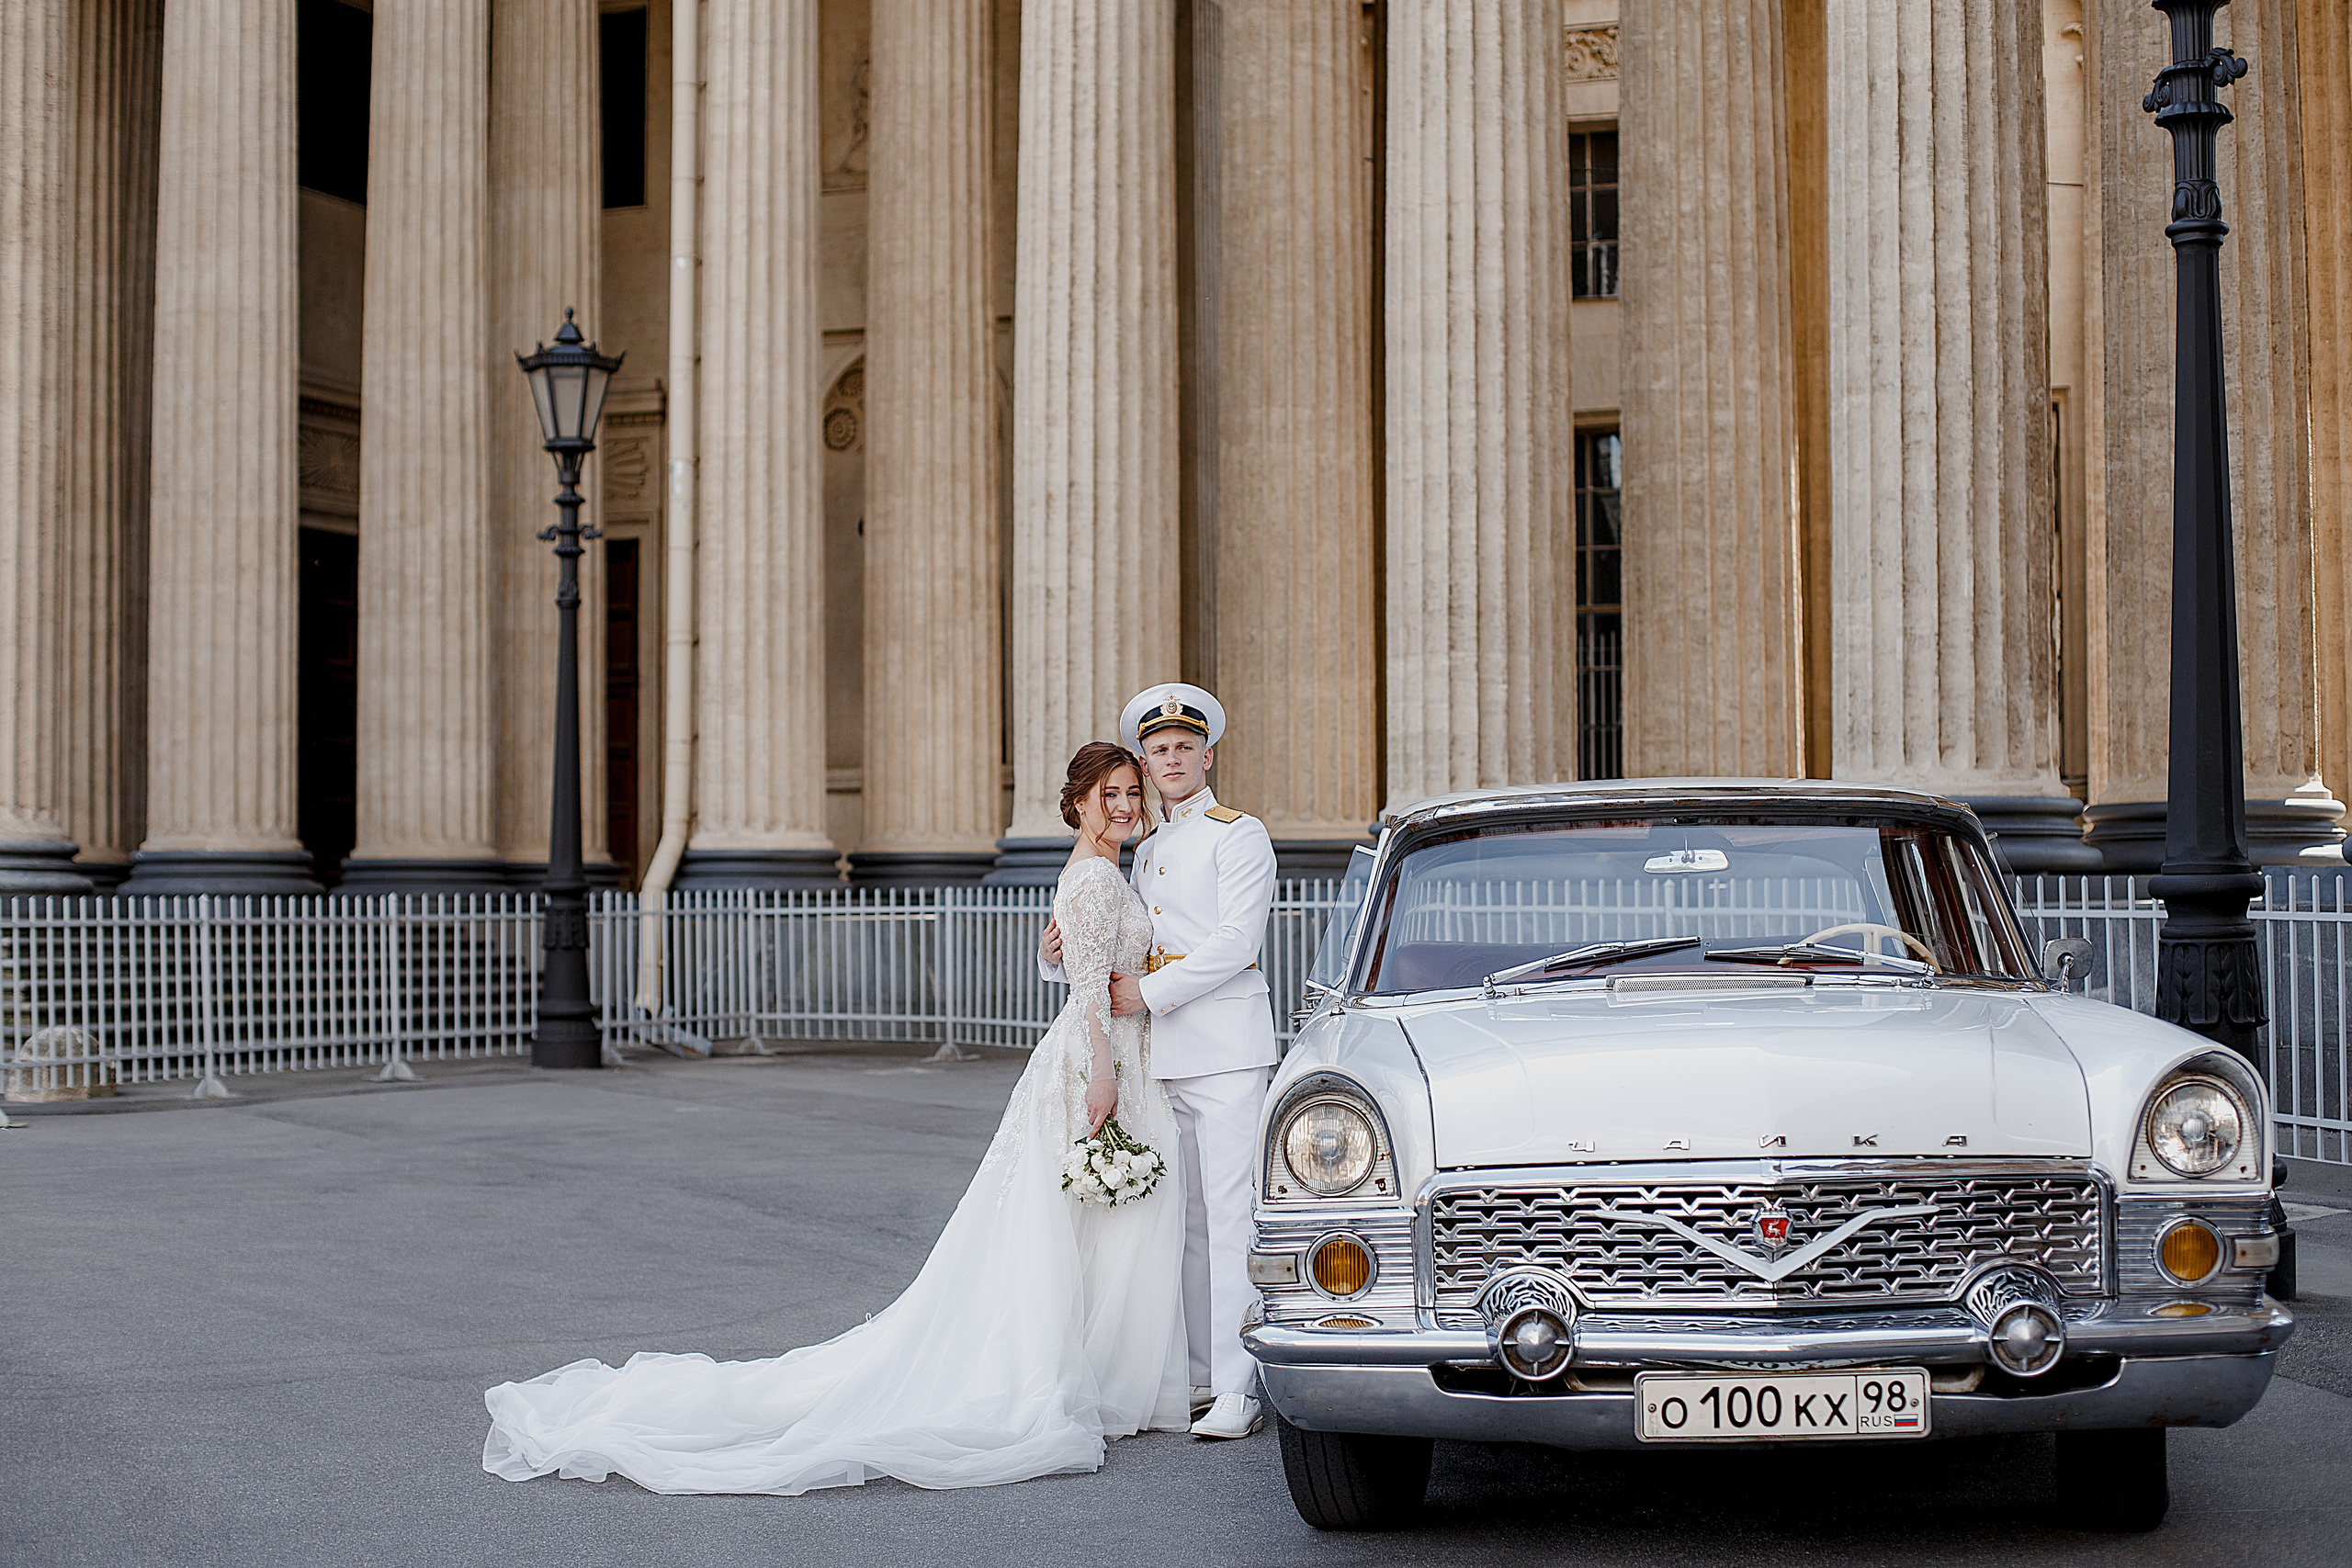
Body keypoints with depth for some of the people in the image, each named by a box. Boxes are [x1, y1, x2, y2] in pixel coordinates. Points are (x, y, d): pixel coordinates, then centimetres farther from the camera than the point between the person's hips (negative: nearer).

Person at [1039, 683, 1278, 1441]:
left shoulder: (1239, 835, -1)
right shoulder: (1148, 852, 21)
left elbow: (1235, 943, -11)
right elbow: (1124, 950, 22)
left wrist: (1150, 991, -14)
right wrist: (1059, 954, 2)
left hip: (1226, 1048, -7)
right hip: (1165, 1053, 7)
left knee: (1230, 1215, -10)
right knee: (1187, 1220, 8)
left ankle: (1239, 1390, -11)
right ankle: (1203, 1378, 13)